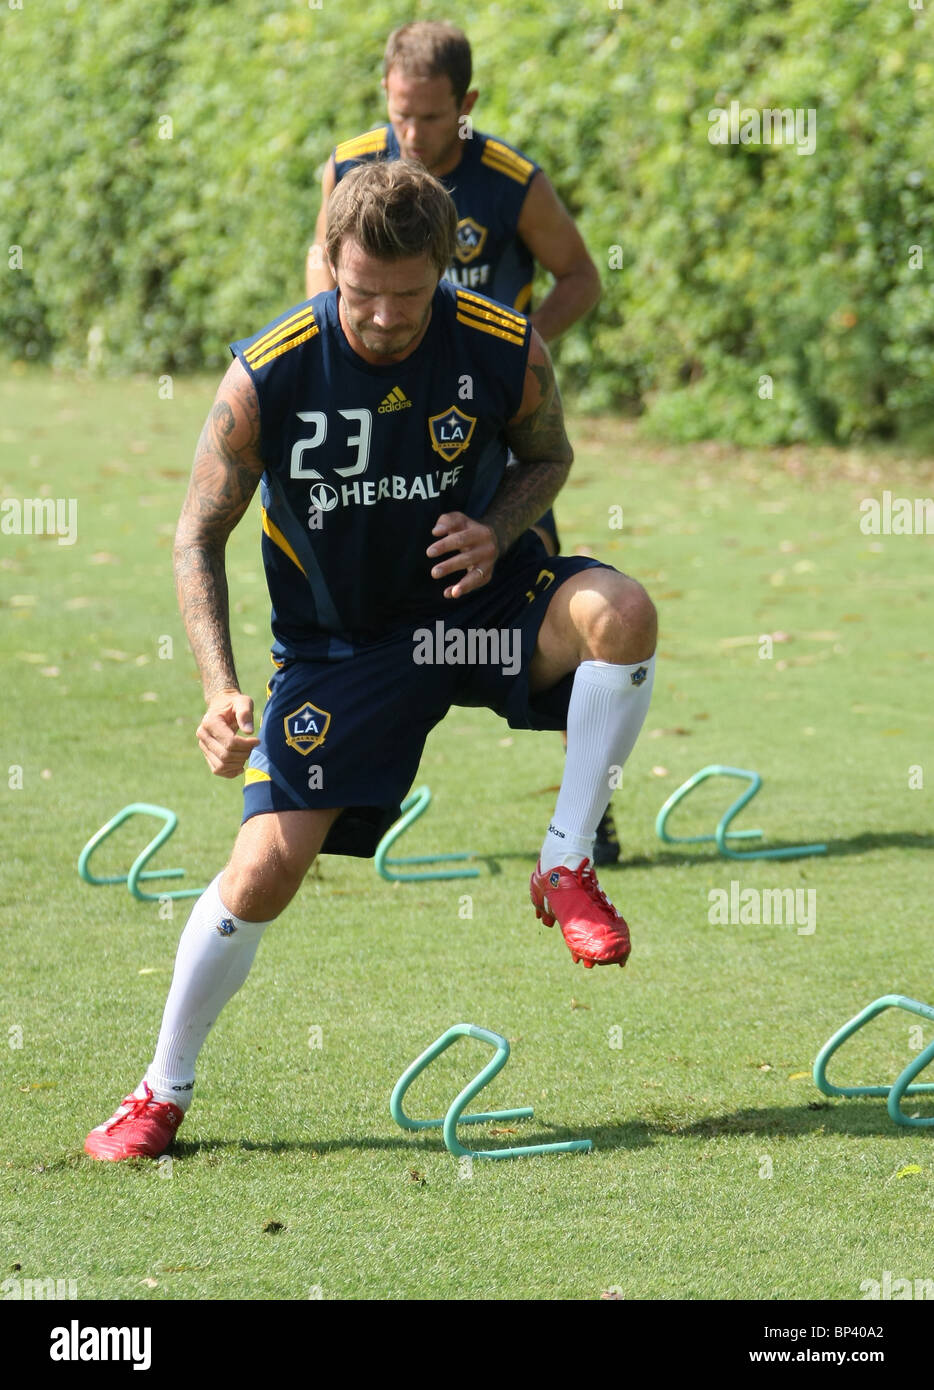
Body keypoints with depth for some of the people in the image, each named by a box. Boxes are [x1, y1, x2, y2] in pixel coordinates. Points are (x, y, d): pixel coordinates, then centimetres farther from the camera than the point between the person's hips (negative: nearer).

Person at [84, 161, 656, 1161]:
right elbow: (199, 536, -9)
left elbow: (547, 454, 6)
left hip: (472, 598, 1)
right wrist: (220, 691, -21)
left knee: (619, 611, -31)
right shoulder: (265, 375, -20)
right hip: (336, 642, -1)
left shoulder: (505, 351, -17)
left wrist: (495, 531, -16)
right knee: (265, 869, -9)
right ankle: (161, 1094, 14)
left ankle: (566, 866, -14)